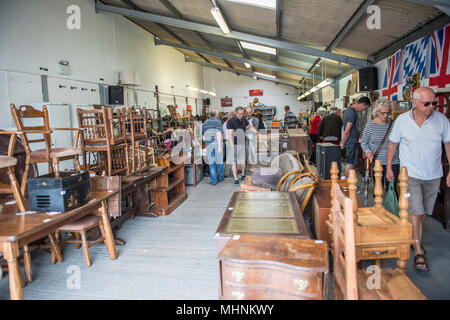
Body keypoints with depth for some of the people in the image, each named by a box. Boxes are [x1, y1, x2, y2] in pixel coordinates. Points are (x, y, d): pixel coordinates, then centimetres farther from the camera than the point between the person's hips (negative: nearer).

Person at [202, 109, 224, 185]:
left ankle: (214, 180, 4)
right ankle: (220, 177, 26)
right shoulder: (218, 121, -1)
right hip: (217, 142, -2)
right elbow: (219, 133, -13)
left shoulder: (205, 123, 12)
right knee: (219, 160, 13)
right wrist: (219, 145, -16)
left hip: (208, 144, 3)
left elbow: (203, 135, 12)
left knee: (211, 162, 6)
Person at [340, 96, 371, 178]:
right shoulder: (352, 113, -19)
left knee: (352, 162, 16)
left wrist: (343, 141, 20)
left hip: (349, 142, 10)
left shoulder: (347, 110, 13)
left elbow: (343, 128, 18)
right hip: (352, 142, -10)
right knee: (351, 163, -3)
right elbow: (347, 132, -21)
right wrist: (343, 143, -10)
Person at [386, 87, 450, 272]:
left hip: (433, 176, 3)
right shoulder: (402, 120, -5)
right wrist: (388, 167, 4)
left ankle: (414, 238, 35)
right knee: (415, 211, -8)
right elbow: (393, 144, 5)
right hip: (410, 174, -2)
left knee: (424, 212, 13)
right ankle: (419, 251, 1)